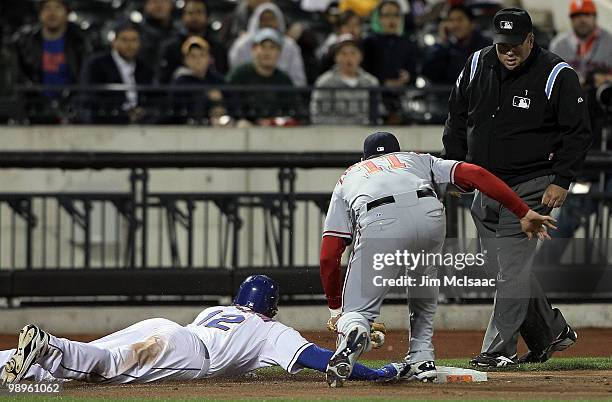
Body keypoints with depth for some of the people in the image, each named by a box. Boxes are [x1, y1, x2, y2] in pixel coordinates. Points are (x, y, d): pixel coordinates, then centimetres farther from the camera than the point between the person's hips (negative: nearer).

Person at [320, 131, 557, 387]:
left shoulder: (347, 179, 39)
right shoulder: (418, 160, 40)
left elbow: (329, 256, 28)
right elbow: (475, 174, 21)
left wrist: (335, 309, 36)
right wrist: (524, 214, 17)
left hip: (378, 223, -2)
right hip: (428, 214, 2)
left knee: (357, 311, 3)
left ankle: (352, 330, -30)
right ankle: (421, 360, 23)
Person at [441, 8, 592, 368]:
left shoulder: (558, 75, -11)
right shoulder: (477, 66, 4)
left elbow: (578, 132, -7)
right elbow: (457, 119, 16)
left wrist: (561, 182, -14)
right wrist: (453, 166, 9)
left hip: (532, 187, -6)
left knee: (512, 267, -12)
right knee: (505, 267, 10)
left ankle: (500, 349, -8)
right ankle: (553, 334, 26)